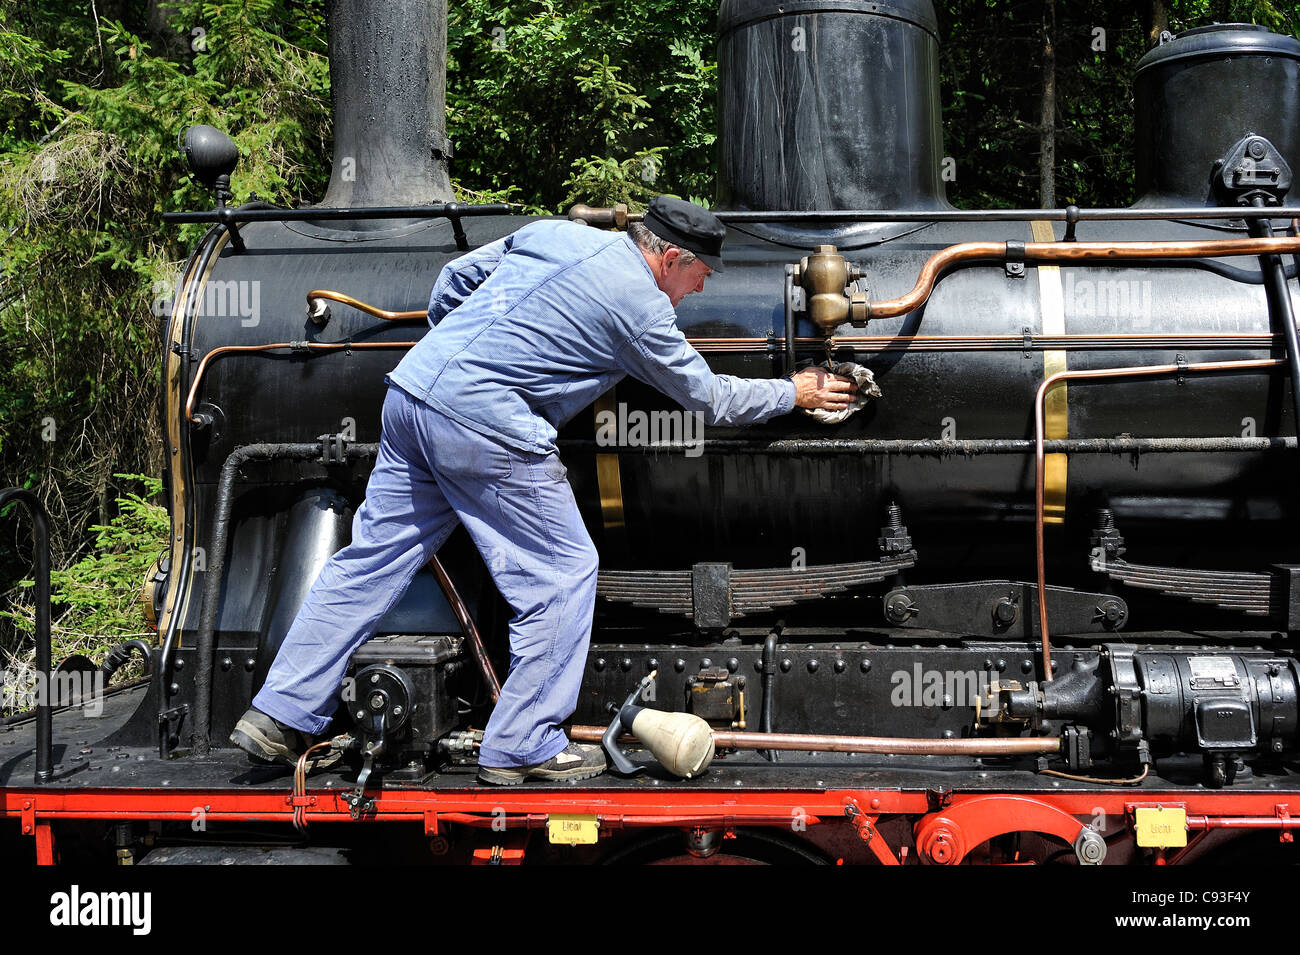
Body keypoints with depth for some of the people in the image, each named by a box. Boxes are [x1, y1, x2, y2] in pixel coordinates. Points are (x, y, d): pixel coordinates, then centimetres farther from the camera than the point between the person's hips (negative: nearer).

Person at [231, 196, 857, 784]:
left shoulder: (553, 233, 18)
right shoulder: (640, 305, -2)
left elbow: (454, 279, 22)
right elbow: (709, 398, 9)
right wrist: (794, 393, 23)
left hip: (411, 392, 8)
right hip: (487, 429, -8)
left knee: (370, 559, 12)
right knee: (563, 575, 4)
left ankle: (278, 716, 16)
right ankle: (522, 747, 10)